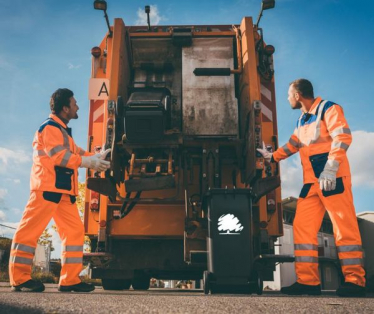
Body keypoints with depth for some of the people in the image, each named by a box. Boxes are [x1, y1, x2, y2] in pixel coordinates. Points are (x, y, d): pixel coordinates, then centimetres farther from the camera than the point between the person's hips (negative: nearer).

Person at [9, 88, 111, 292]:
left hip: (64, 190, 10)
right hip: (47, 187, -10)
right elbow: (59, 155, -16)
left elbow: (75, 152, 21)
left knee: (75, 231, 4)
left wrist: (97, 157, 12)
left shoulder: (62, 130, 26)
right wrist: (89, 162, -14)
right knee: (31, 229, -6)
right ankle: (19, 278, 0)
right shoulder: (50, 127, -6)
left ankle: (69, 280, 6)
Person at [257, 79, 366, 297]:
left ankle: (355, 280, 0)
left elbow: (343, 137, -17)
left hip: (333, 177, -8)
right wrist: (271, 157, 35)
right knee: (302, 226, 0)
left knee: (344, 227, -7)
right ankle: (308, 281, 0)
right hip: (311, 181, 8)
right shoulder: (302, 121, 21)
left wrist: (330, 169, -26)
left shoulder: (328, 109, -4)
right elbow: (292, 145, 35)